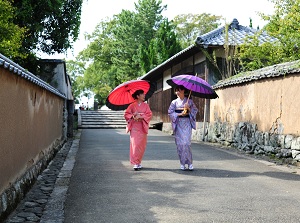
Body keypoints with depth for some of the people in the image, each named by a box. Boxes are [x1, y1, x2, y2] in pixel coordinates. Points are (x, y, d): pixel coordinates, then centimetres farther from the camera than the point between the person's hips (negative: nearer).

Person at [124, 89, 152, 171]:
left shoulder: (146, 105, 10)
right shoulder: (132, 105, 4)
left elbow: (149, 114, -1)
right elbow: (126, 114, 3)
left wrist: (141, 116, -14)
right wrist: (133, 116, -14)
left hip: (142, 127, 2)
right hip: (134, 127, -2)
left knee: (141, 145, 3)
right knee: (135, 144, -11)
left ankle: (139, 162, 18)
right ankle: (135, 163, -9)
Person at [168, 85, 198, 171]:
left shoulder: (189, 101, 7)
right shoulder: (174, 102, 9)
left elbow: (195, 110, 6)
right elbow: (170, 112, 2)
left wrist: (188, 108, -11)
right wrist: (180, 114, -9)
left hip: (187, 123, -1)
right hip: (178, 124, 1)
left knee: (186, 143, -12)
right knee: (180, 143, -1)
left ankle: (189, 163, -3)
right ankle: (182, 163, 8)